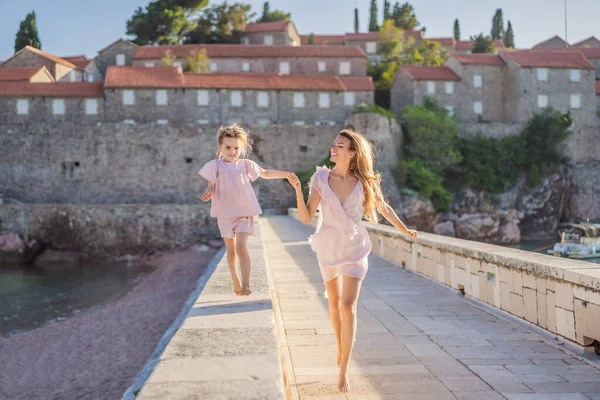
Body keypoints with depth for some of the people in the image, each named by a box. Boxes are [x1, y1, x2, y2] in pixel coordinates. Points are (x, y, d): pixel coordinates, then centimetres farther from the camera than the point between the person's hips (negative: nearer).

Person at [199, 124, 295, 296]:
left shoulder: (245, 164, 4)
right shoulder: (215, 166, -1)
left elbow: (264, 173, 18)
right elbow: (212, 187, -5)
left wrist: (285, 174, 17)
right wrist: (208, 194, -28)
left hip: (244, 212, -1)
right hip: (225, 214, 1)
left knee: (241, 247, -16)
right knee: (231, 250, 12)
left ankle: (245, 284, -15)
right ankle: (236, 282, 28)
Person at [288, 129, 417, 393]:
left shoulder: (363, 182, -9)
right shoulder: (321, 178, -9)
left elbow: (384, 207, 9)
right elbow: (306, 217, -11)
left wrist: (405, 230, 20)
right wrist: (298, 190, -25)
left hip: (354, 248, -2)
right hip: (329, 248, 2)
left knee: (348, 308, -13)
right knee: (335, 304, 19)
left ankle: (343, 370, -3)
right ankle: (340, 348, 45)